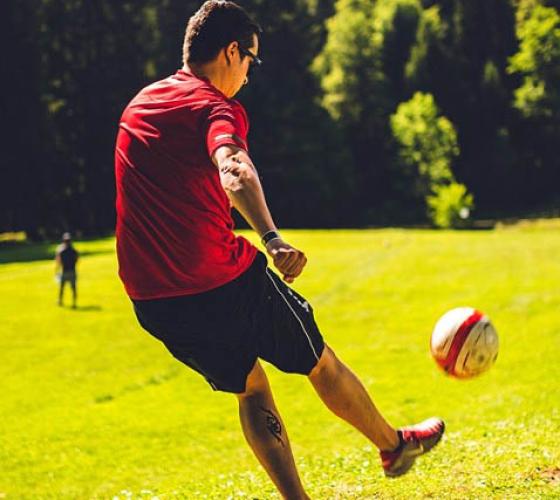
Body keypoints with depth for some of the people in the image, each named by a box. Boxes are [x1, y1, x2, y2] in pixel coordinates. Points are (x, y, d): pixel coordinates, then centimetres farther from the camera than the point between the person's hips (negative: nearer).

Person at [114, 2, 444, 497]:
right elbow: (233, 170, -34)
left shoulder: (139, 104, 13)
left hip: (151, 301, 7)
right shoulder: (216, 107, -12)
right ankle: (393, 445, 37)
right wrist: (273, 238, -50)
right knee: (319, 361, 16)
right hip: (223, 281, -7)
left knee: (251, 387, 22)